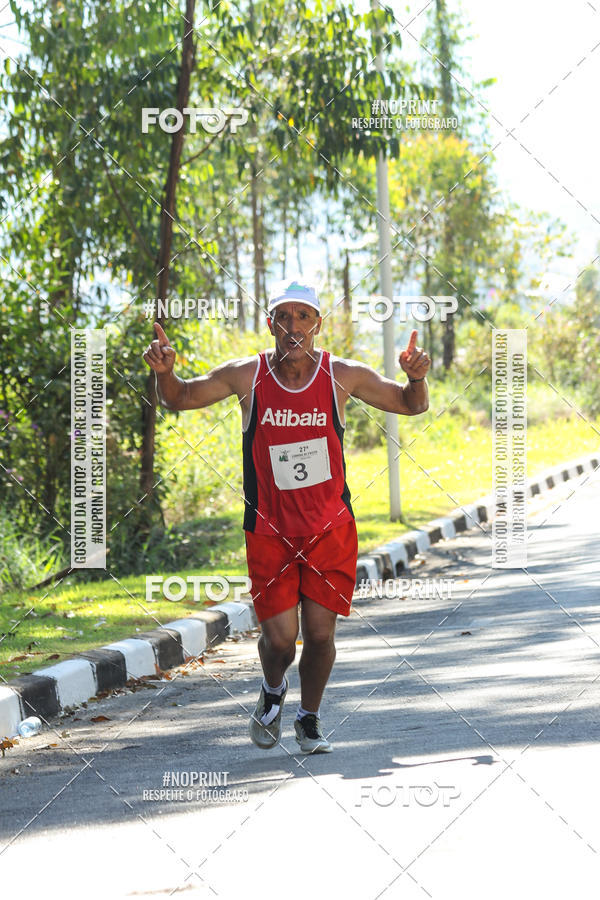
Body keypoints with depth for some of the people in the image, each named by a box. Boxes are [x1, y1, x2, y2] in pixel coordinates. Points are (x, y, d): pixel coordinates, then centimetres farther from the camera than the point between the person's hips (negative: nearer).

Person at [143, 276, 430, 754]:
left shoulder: (342, 375, -5)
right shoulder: (247, 375, -6)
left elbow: (411, 405, 6)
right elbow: (179, 398, 6)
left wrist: (417, 377, -17)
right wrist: (164, 372, -16)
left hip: (330, 529, 1)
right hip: (269, 531, 0)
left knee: (320, 633, -1)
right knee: (279, 638, -4)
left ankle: (310, 718, 25)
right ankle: (273, 692, 31)